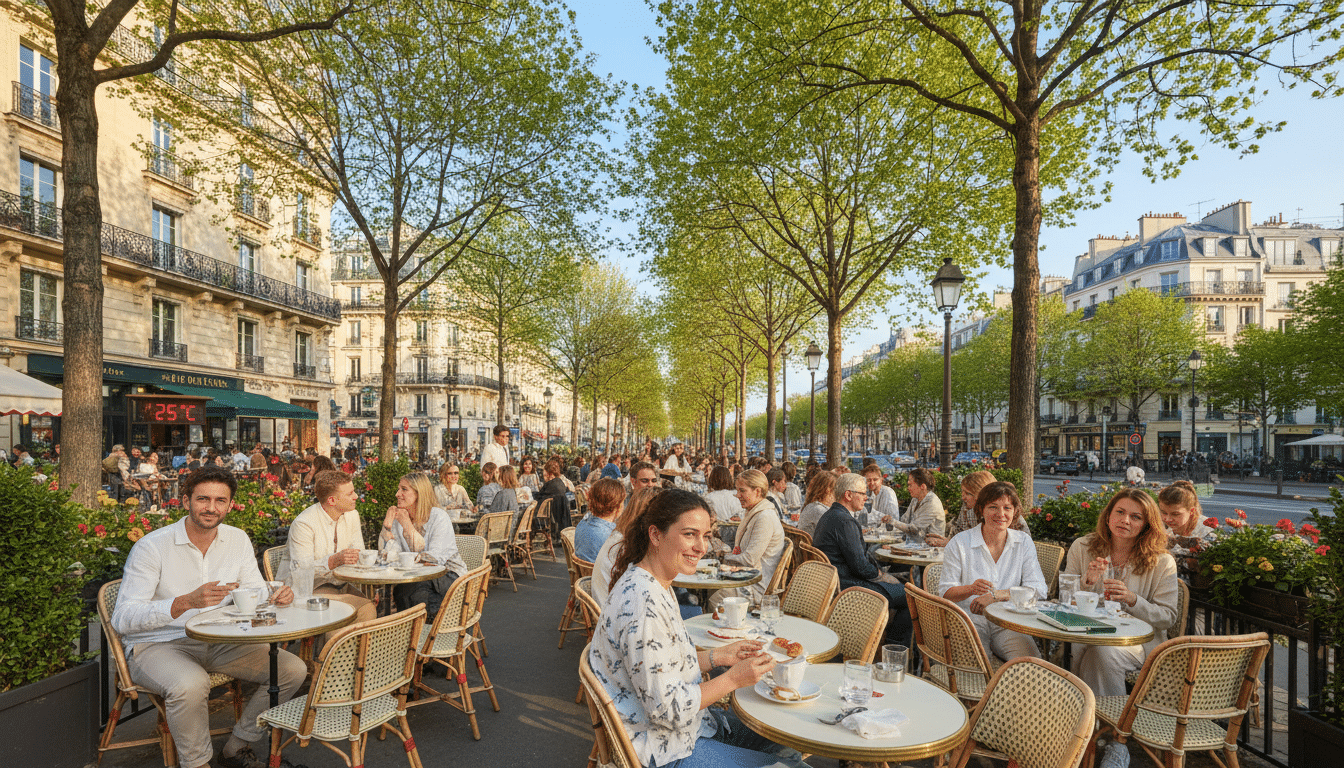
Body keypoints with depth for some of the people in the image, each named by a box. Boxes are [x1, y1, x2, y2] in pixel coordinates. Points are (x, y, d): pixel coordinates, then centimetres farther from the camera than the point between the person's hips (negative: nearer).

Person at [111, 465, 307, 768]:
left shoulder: (238, 540, 1)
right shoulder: (152, 547, -15)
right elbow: (122, 619, -20)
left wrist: (276, 595, -19)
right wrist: (187, 602, -36)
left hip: (219, 642, 5)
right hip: (157, 645, -5)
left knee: (293, 669, -10)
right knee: (191, 684, -37)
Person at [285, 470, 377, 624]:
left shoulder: (351, 515, 6)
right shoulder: (303, 523, -16)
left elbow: (358, 553, 11)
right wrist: (334, 560, -35)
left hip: (341, 585, 6)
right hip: (311, 589, -6)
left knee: (369, 611, -24)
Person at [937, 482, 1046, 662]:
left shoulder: (1024, 542, 7)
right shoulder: (960, 543, -1)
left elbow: (1038, 590, -2)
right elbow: (945, 591, -1)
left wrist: (995, 596, -16)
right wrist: (971, 589, -24)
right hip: (969, 621, -2)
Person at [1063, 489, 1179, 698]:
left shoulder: (1162, 563, 0)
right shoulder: (1082, 547, 4)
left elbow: (1168, 618, -2)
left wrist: (1132, 600, -20)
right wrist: (1087, 582, -15)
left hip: (1138, 641, -1)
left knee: (1103, 652, -33)